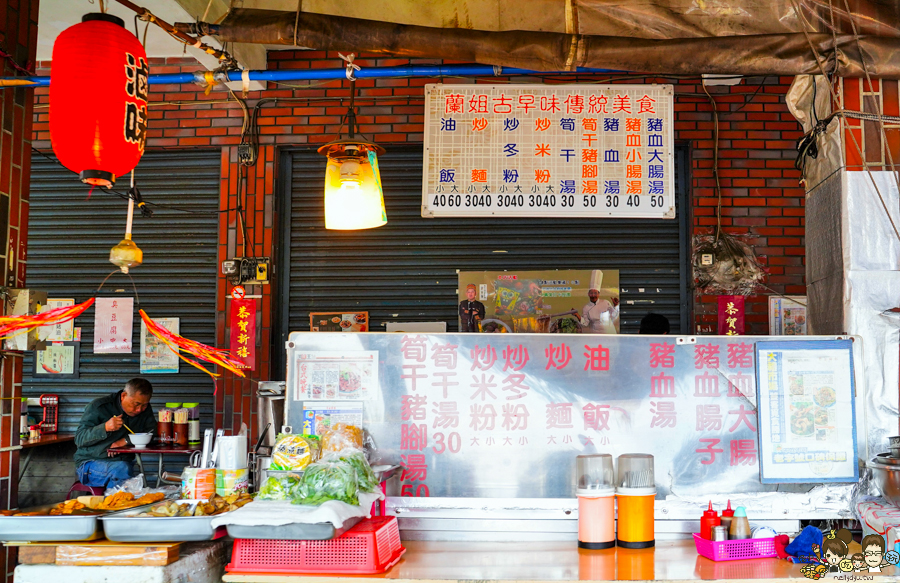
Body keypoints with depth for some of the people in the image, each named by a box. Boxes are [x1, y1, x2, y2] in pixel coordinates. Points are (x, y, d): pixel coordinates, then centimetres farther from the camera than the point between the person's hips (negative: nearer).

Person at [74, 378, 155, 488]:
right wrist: (105, 428, -28)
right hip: (90, 463, -3)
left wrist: (126, 440, -15)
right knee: (122, 469, -34)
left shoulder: (145, 410, 8)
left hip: (122, 462, 4)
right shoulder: (99, 407, -5)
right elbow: (79, 439, -10)